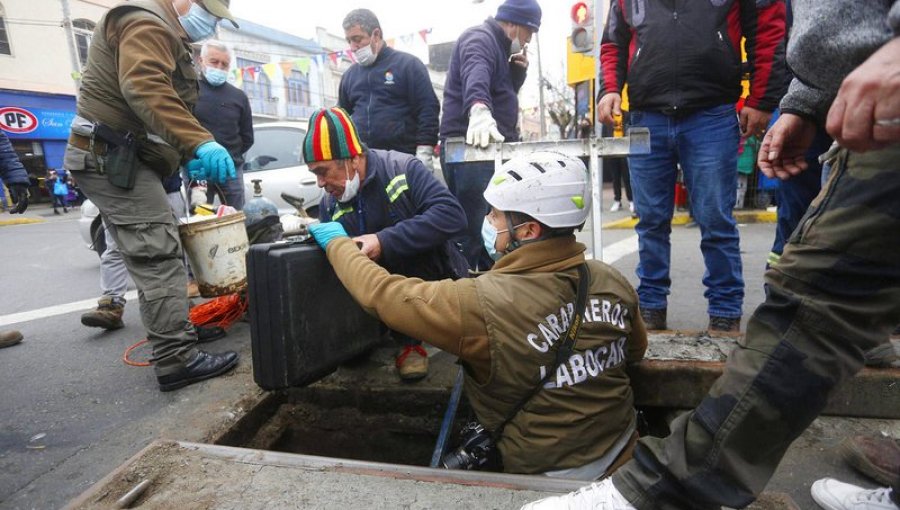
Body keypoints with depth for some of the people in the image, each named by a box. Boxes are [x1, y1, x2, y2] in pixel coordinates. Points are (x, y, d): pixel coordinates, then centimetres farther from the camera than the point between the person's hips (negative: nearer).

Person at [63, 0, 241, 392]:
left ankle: (169, 337, 28)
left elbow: (164, 97, 21)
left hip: (117, 157, 11)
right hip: (112, 156, -11)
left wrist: (190, 154, 7)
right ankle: (177, 360, -14)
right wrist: (199, 142, -41)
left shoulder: (165, 36, 23)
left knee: (150, 256, 16)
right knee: (159, 256, -15)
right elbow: (144, 89, -30)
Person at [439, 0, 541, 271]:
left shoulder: (498, 44, 22)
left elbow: (505, 91, 25)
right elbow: (476, 75, -33)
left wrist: (519, 69, 6)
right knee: (475, 225, -15)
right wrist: (479, 110, -53)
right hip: (469, 144, -10)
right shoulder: (480, 38, -10)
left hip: (488, 144, 10)